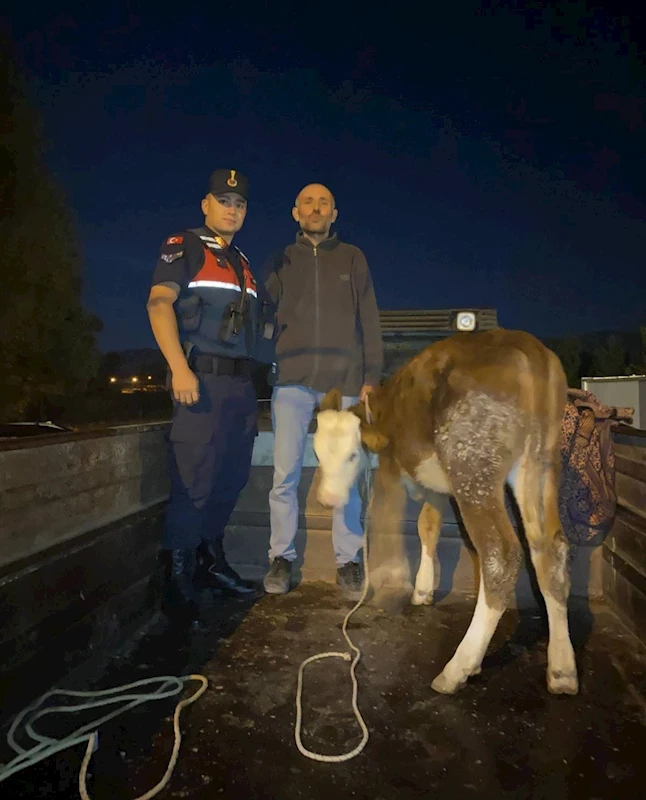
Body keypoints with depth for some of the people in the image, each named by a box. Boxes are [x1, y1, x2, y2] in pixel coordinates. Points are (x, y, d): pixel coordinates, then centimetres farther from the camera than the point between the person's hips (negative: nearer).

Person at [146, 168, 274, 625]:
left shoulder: (242, 262, 22)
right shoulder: (184, 248, 2)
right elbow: (159, 303, -11)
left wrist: (253, 385, 16)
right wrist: (179, 368, -23)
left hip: (241, 382, 7)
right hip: (203, 378, -7)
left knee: (233, 477, 12)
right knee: (195, 480, -7)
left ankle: (212, 561, 27)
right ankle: (179, 580, 6)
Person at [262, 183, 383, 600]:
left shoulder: (353, 258, 13)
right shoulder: (281, 261, 14)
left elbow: (369, 322, 8)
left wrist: (371, 378, 0)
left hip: (343, 382, 0)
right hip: (292, 381, 1)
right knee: (285, 475, 0)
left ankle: (348, 561, 14)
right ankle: (281, 557, 14)